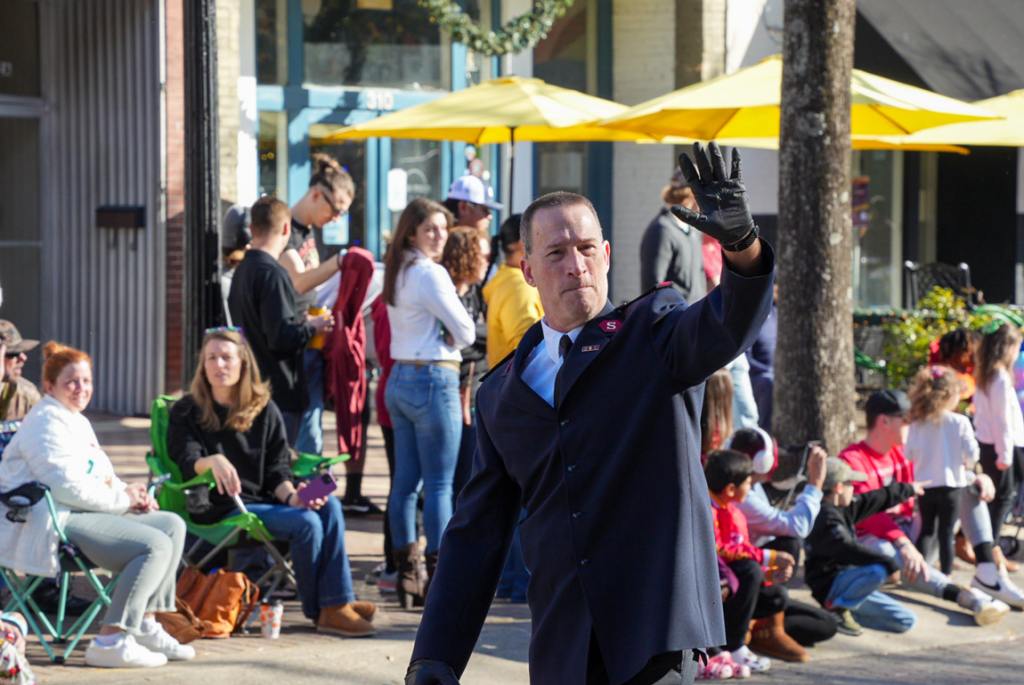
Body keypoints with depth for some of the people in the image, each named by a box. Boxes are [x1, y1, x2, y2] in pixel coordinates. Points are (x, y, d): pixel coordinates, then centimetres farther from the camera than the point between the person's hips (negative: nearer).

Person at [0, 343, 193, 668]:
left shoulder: (79, 422, 24)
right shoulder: (47, 424, -11)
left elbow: (101, 478, 26)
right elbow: (68, 486, -22)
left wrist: (130, 492, 3)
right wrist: (123, 499, -12)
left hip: (85, 514, 11)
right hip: (55, 523, -11)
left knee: (172, 525, 7)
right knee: (155, 545, -22)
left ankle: (145, 625, 3)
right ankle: (110, 641, -27)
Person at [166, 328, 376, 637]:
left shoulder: (265, 410, 13)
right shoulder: (186, 412, 3)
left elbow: (277, 469, 7)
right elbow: (187, 461, -12)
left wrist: (291, 494, -14)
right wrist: (212, 461, -36)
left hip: (262, 499, 5)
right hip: (220, 510, -5)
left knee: (329, 505, -21)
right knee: (306, 522, -26)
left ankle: (337, 603, -21)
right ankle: (319, 610, -11)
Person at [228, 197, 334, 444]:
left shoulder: (242, 271, 12)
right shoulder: (272, 274, -17)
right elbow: (281, 337, -22)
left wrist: (299, 320, 19)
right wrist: (312, 326, -5)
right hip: (280, 393, -9)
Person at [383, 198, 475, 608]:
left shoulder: (397, 272, 14)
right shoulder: (430, 273, -14)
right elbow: (465, 332, -12)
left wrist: (437, 338, 8)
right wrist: (450, 338, 7)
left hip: (400, 379, 9)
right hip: (433, 380, -9)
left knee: (406, 480, 10)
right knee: (439, 484, -5)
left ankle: (407, 574, 14)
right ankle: (439, 579, -4)